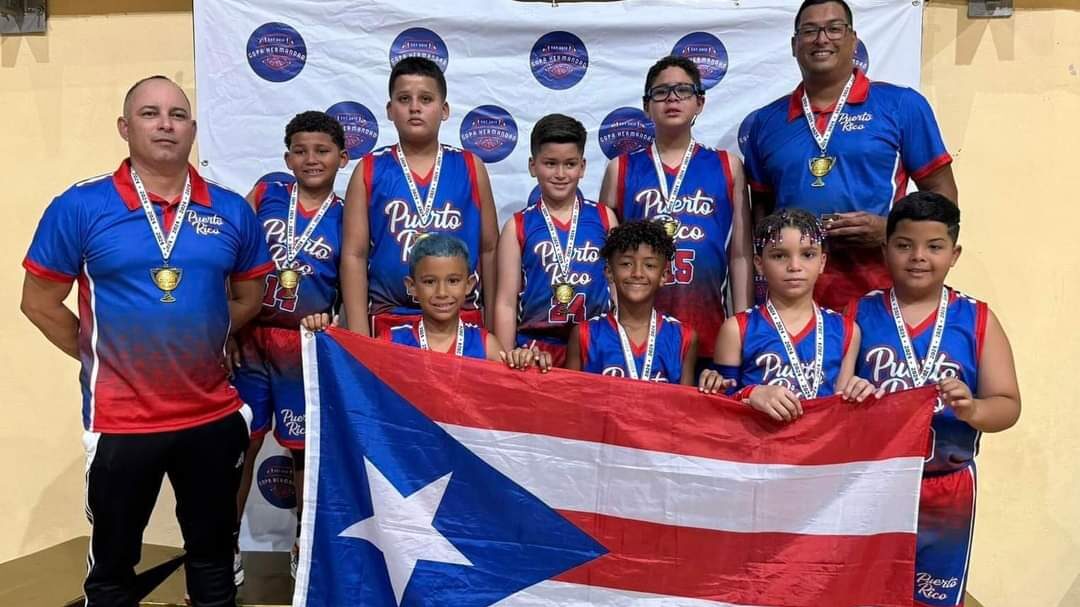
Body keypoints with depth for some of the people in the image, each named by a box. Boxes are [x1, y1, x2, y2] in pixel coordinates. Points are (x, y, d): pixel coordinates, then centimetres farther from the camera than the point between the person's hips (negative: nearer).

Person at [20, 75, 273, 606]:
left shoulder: (231, 210, 1)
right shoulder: (79, 207, -7)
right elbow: (39, 303, -1)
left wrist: (201, 343, 2)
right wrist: (97, 354, -1)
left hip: (214, 414, 2)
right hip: (121, 420, -2)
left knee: (213, 554, 18)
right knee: (113, 561, 16)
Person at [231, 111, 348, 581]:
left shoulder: (347, 218, 1)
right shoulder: (264, 194, 3)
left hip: (308, 347, 0)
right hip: (249, 339, 1)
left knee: (306, 448, 10)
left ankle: (302, 548, 30)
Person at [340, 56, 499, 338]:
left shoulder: (470, 167, 3)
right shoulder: (369, 171, 1)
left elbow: (489, 249, 5)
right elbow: (354, 254, -1)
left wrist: (492, 327, 5)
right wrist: (359, 335, -6)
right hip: (388, 320, 0)